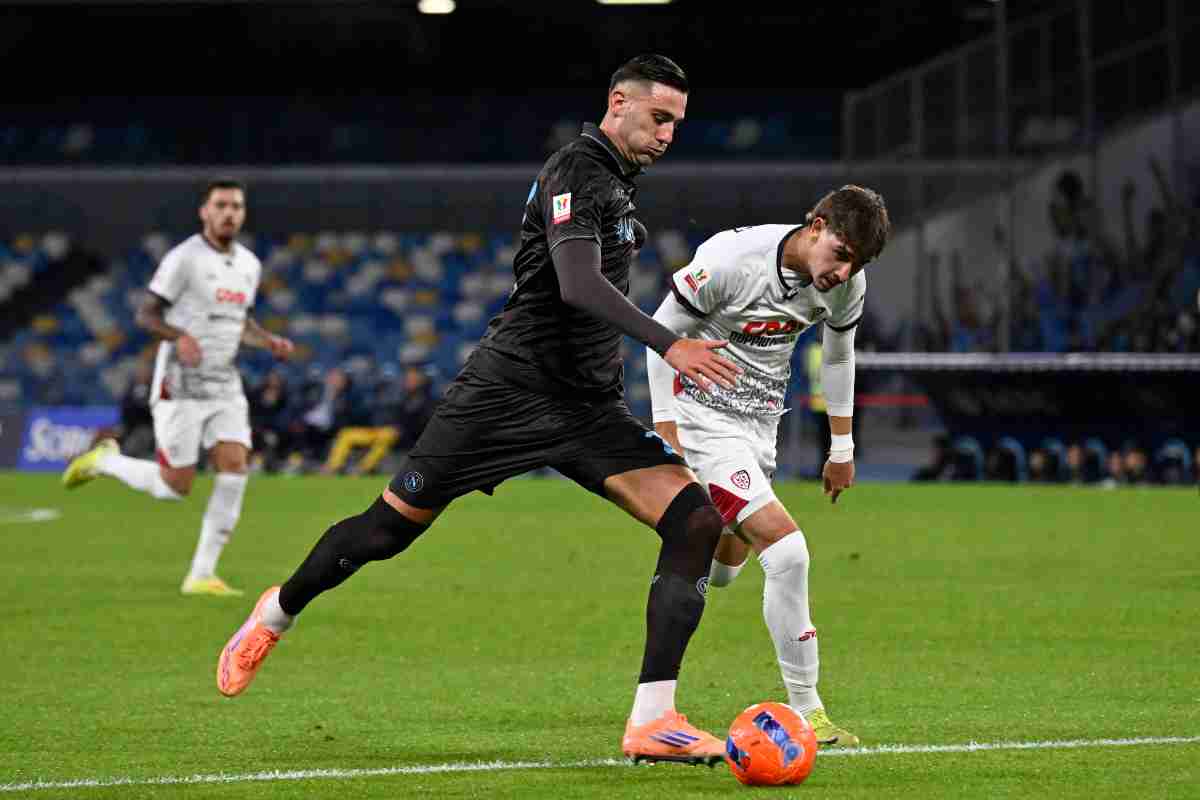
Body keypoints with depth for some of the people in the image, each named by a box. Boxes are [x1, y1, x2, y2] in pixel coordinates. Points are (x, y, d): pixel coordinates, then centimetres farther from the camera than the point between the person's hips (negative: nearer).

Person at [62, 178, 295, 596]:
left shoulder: (249, 264, 10)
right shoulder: (184, 258, -11)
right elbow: (146, 315, -10)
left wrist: (270, 341, 4)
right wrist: (180, 336, -29)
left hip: (225, 386, 6)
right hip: (180, 387, -6)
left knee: (234, 468, -12)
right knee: (176, 487, -5)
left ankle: (202, 575, -5)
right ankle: (104, 461, 23)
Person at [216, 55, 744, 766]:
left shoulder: (618, 180, 14)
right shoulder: (575, 172, -14)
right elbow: (577, 286, -29)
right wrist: (668, 345, -38)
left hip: (590, 409, 8)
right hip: (511, 387, -8)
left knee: (697, 521, -13)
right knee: (390, 527, 2)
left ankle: (653, 720, -15)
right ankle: (278, 614, 32)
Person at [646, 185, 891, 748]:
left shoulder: (848, 285, -7)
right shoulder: (730, 258, -26)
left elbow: (838, 353, 13)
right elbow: (662, 332, -14)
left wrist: (842, 447, 17)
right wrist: (666, 433, -16)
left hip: (761, 426, 8)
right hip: (705, 420, -8)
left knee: (726, 564, 20)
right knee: (787, 551, -21)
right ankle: (805, 713, -14)